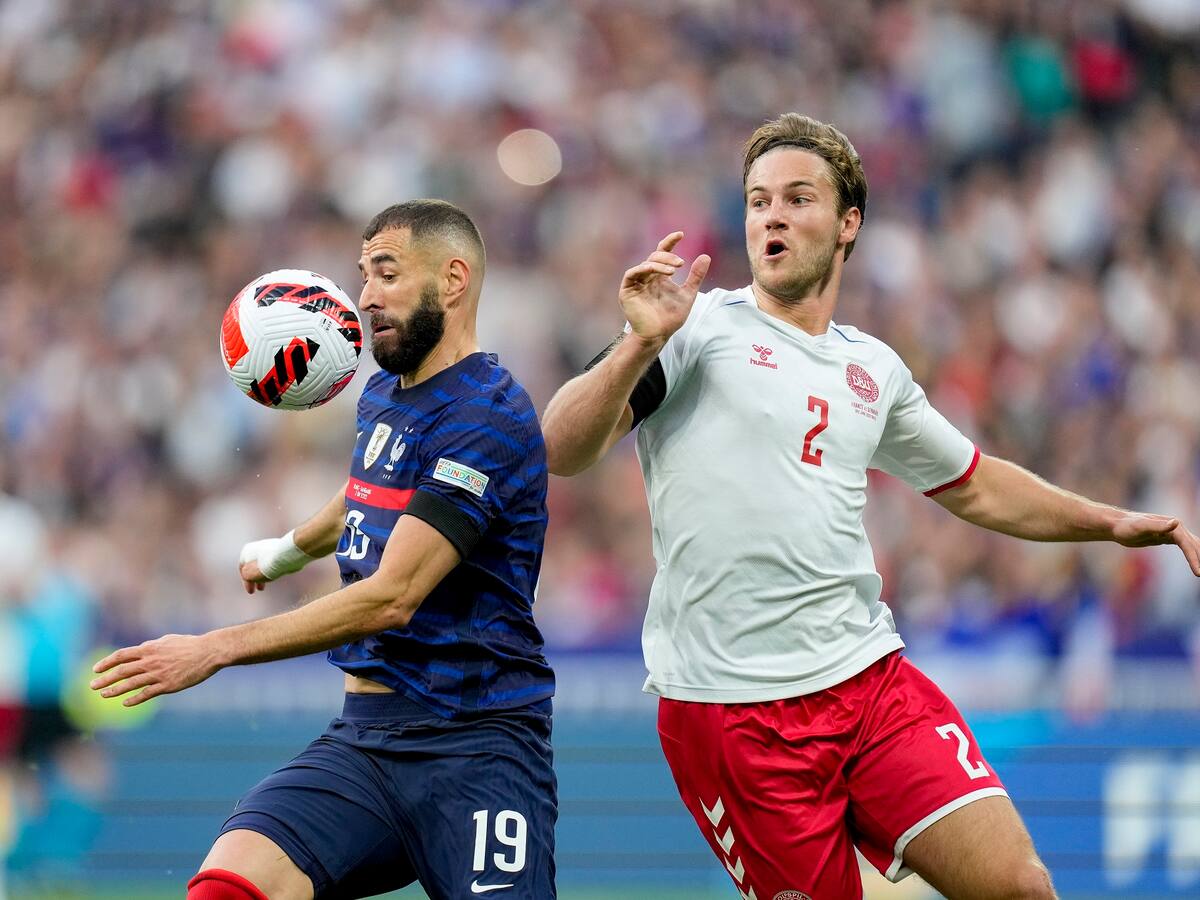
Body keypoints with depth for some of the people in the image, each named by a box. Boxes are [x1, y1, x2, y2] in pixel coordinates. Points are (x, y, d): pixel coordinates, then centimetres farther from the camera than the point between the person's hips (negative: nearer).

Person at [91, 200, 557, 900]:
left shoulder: (488, 417, -13)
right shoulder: (383, 394, 14)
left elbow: (392, 598, -20)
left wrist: (216, 649, -20)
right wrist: (287, 549, 57)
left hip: (473, 745, -6)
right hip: (364, 735, 7)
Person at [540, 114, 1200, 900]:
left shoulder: (873, 368, 16)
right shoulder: (698, 328, -1)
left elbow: (973, 485, 32)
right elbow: (562, 452, -11)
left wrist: (1113, 523, 24)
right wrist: (641, 345, -25)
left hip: (870, 679, 5)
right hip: (730, 709, -5)